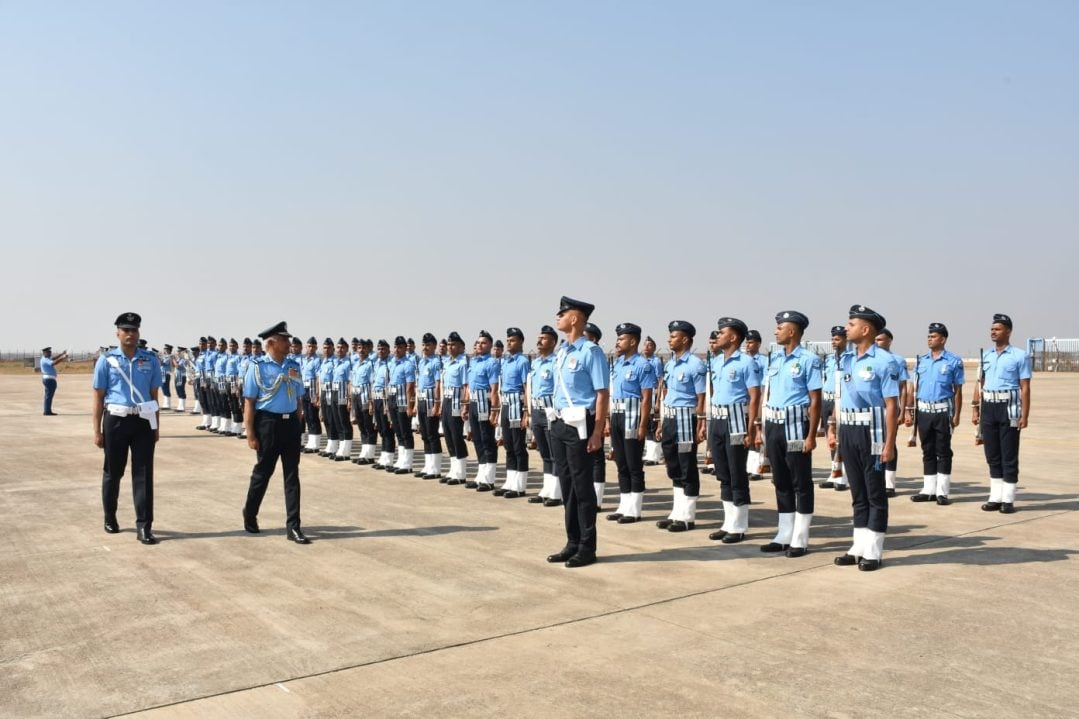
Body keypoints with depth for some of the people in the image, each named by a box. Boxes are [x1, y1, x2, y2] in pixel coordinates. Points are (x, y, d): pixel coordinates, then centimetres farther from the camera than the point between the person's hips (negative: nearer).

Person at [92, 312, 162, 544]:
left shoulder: (151, 360, 4)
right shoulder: (106, 360, -1)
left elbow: (154, 395, 8)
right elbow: (98, 397, 0)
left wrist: (156, 426, 7)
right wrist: (97, 431, -3)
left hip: (143, 421, 1)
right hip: (115, 420, -1)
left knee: (143, 473, -2)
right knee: (113, 472, 13)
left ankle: (144, 526, 1)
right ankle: (110, 518, 33)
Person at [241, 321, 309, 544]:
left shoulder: (294, 366, 8)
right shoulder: (258, 367, -7)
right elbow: (249, 402, -8)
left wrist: (298, 426, 10)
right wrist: (251, 435, -12)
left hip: (291, 423, 5)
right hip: (268, 423, -4)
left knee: (292, 475, 4)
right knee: (262, 473, 9)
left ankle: (293, 527, 8)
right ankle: (249, 516, 32)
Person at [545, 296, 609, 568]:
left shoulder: (591, 351, -12)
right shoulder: (562, 352, 12)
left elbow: (602, 394, -15)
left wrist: (597, 433, -19)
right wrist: (556, 422, 16)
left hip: (579, 425, -8)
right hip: (559, 423, 8)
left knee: (582, 486, 0)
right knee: (567, 485, 13)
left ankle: (587, 548, 11)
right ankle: (573, 543, 24)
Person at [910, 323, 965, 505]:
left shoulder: (954, 361, -2)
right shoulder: (921, 360, 9)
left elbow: (958, 391, -2)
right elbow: (914, 388, 10)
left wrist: (956, 415, -7)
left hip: (943, 412, -4)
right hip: (923, 411, 4)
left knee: (943, 452, 2)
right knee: (928, 452, 10)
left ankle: (942, 492, 8)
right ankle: (928, 490, 18)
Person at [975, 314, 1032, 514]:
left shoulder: (1019, 356, -3)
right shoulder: (986, 355, 13)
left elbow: (1025, 388, -6)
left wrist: (1024, 415, -12)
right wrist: (976, 409, 11)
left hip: (1008, 407, -5)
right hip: (988, 407, 5)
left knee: (1009, 455, 0)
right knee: (992, 454, 10)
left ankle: (1008, 499, 8)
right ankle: (995, 497, 18)